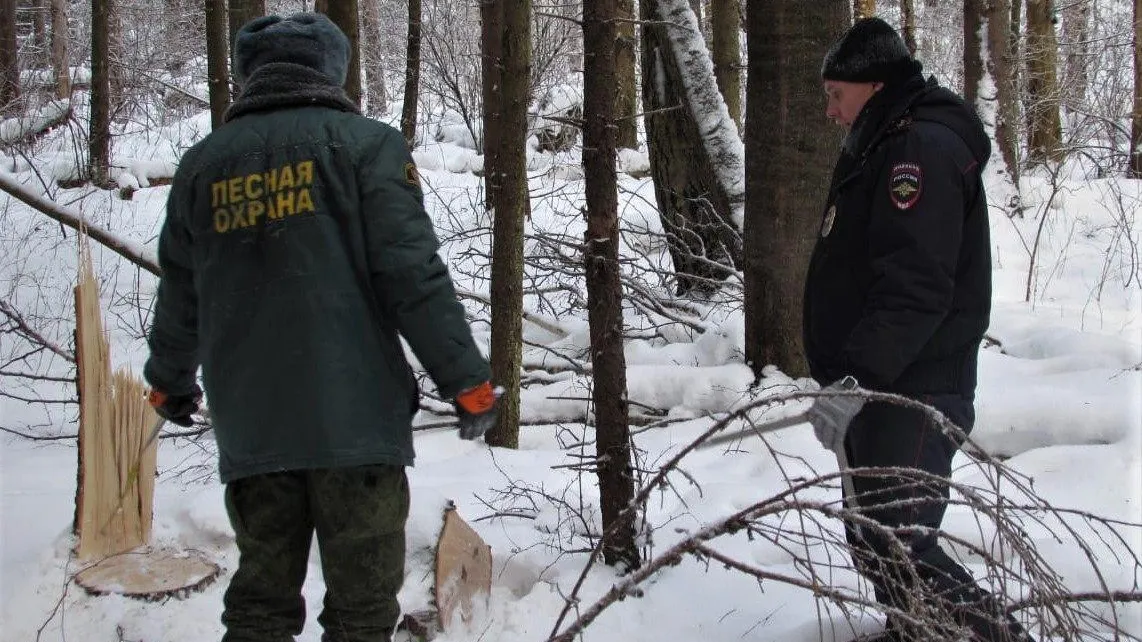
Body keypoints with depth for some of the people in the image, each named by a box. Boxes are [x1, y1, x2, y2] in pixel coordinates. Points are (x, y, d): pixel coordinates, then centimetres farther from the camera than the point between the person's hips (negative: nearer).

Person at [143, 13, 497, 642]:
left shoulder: (202, 164, 12)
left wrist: (170, 379, 38)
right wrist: (465, 377, -2)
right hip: (356, 418, -4)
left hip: (249, 425, 4)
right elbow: (413, 273, -9)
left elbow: (180, 294, 21)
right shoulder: (363, 142, -2)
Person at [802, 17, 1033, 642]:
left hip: (911, 396, -11)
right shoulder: (884, 147, 17)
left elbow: (915, 287, -26)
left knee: (896, 548, -15)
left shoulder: (923, 146, -16)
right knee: (872, 541, 16)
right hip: (880, 386, 11)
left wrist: (855, 378, -30)